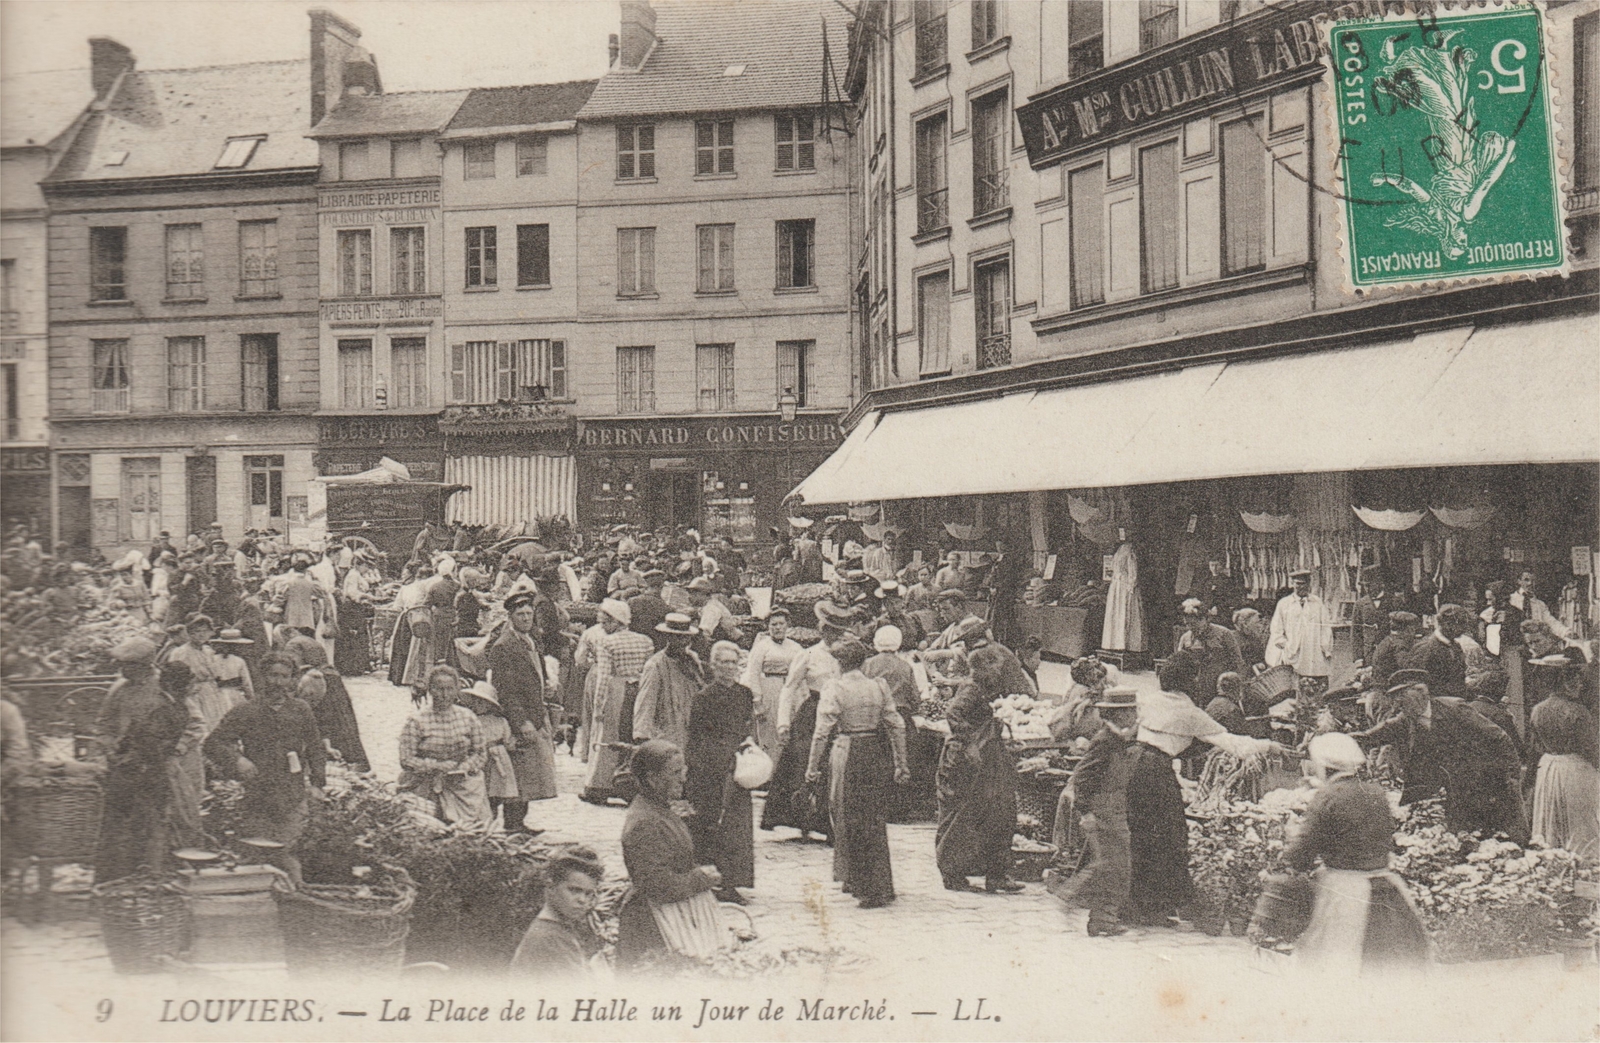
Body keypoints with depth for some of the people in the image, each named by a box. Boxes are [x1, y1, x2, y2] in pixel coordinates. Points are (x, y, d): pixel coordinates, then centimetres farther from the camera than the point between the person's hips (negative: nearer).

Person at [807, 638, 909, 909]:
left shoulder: (834, 687, -7)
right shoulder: (878, 686, 4)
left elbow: (822, 731, -11)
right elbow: (897, 726, 4)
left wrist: (813, 767, -4)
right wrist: (901, 764, 11)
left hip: (847, 756, -4)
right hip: (876, 755, 4)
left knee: (851, 821, 7)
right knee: (875, 822, 14)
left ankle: (864, 889, 8)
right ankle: (881, 888, 19)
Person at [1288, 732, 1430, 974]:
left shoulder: (1328, 797, -14)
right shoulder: (1377, 793, 4)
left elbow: (1303, 850, -13)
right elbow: (1388, 841, 15)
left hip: (1344, 890, -6)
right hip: (1385, 885, 6)